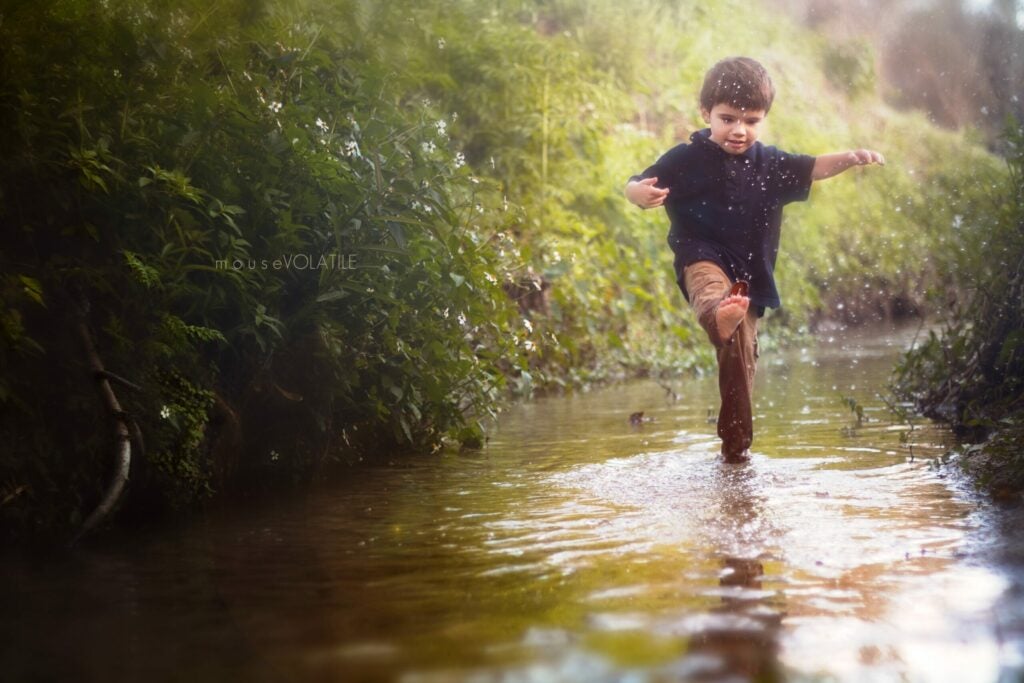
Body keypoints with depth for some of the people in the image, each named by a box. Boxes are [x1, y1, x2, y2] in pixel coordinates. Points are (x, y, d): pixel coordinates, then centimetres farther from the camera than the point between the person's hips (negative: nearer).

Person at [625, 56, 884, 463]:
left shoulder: (769, 163, 11)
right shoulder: (687, 159, -4)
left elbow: (813, 169, 18)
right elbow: (636, 186, -7)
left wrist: (851, 158, 1)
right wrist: (640, 193, -31)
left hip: (748, 279, 5)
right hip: (703, 259, -5)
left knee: (741, 359, 8)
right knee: (710, 289, -42)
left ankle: (736, 446, 22)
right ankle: (720, 316, -79)